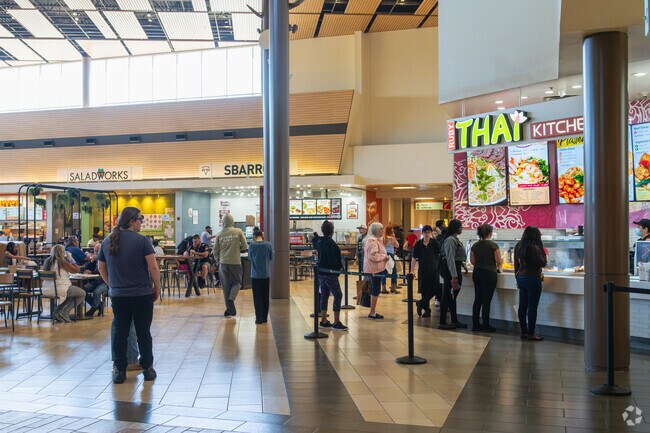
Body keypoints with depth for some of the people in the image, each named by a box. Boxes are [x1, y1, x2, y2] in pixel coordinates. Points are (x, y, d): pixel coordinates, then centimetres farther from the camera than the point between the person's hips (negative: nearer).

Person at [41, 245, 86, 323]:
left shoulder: (47, 261, 7)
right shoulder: (61, 261, -12)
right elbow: (76, 270, -5)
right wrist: (70, 258, 4)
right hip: (59, 289, -8)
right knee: (82, 293, 8)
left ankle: (58, 311, 22)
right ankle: (64, 312, 2)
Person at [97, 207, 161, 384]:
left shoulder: (107, 241, 6)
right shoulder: (141, 241, -10)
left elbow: (101, 267, 13)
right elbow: (153, 266, -13)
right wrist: (157, 288, -2)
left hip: (118, 295, 4)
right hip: (142, 294, -4)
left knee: (120, 332, 10)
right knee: (143, 332, 6)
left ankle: (120, 371, 14)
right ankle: (147, 369, 15)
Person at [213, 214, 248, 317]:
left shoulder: (219, 234, 2)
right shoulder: (238, 232, -4)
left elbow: (215, 251, 6)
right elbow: (245, 246, -3)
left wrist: (218, 260, 22)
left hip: (223, 263, 2)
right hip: (235, 262, -2)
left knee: (225, 285, 10)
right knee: (236, 282, 12)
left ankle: (228, 309, 13)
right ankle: (231, 298, -16)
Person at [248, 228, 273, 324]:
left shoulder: (252, 245, -8)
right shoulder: (268, 245, -5)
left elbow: (249, 258, 6)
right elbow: (271, 258, 6)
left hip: (255, 275, -1)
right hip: (266, 275, 1)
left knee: (257, 297, 5)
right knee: (265, 297, 12)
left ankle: (259, 318, 4)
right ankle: (265, 317, 17)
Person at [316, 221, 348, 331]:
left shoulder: (320, 241, 11)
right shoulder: (330, 242, -17)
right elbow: (332, 259, -22)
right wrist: (340, 267, -8)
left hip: (321, 272, 9)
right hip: (330, 273, -9)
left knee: (324, 295, 15)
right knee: (338, 295, -4)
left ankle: (323, 320, 20)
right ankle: (336, 322, -6)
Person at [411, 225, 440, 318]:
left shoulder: (434, 243, -3)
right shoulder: (418, 244, 0)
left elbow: (439, 254, -4)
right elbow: (414, 258, 2)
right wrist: (412, 270, -3)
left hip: (434, 269, -1)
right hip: (423, 270, 1)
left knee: (433, 290, -6)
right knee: (424, 290, 6)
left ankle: (420, 303, 12)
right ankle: (427, 309, 19)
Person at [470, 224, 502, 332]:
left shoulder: (475, 246, 4)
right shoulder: (493, 246, -11)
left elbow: (472, 261, 10)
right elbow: (499, 262, -5)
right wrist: (500, 269, 14)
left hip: (477, 273, 5)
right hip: (489, 274, -5)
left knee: (477, 299, 10)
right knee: (486, 301, 1)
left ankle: (475, 324, 14)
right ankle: (486, 325, 8)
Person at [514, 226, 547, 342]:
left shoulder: (518, 246, 8)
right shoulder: (533, 248, -17)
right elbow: (542, 263, -11)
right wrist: (542, 251, 2)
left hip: (521, 278, 8)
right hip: (532, 279, -8)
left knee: (522, 306, 10)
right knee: (532, 307, -3)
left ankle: (524, 332, 16)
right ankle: (531, 334, 0)